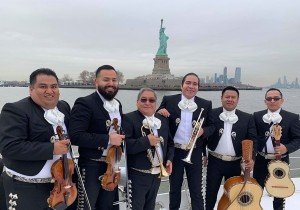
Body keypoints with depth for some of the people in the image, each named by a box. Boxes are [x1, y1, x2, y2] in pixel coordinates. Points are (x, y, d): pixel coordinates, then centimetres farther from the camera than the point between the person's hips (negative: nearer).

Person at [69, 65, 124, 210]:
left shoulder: (117, 104, 8)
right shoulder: (84, 103, -16)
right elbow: (75, 136, -26)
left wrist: (119, 142, 5)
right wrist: (107, 139, -25)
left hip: (112, 166, 7)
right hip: (91, 167, -7)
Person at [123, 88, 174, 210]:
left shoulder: (163, 120, 9)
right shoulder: (129, 119, -13)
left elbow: (169, 142, 16)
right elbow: (124, 145, -24)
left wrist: (169, 159, 1)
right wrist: (146, 141, -28)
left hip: (157, 173, 7)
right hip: (138, 175, -6)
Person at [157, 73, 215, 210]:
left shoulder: (206, 104, 1)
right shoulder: (169, 100, -2)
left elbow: (211, 126, 7)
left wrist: (203, 131, -14)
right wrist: (159, 113, -17)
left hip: (195, 153, 0)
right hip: (174, 151, 0)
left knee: (196, 191, 9)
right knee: (174, 188, 18)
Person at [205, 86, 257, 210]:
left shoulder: (247, 118, 2)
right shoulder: (212, 114, -2)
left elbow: (252, 140, -2)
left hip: (235, 163, 2)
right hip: (215, 161, -1)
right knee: (211, 192, 9)